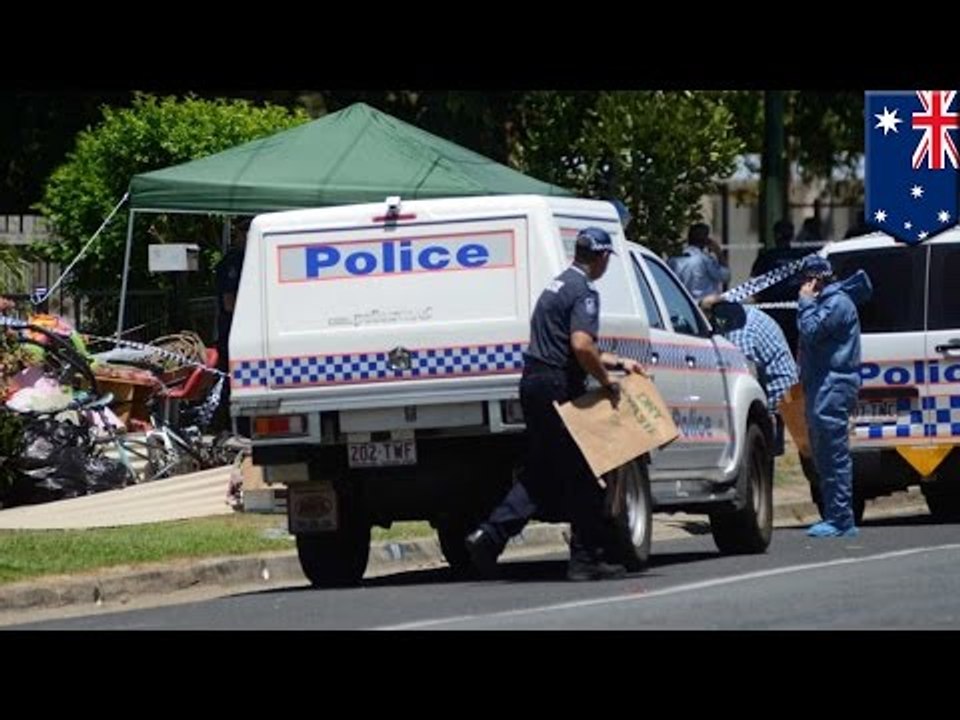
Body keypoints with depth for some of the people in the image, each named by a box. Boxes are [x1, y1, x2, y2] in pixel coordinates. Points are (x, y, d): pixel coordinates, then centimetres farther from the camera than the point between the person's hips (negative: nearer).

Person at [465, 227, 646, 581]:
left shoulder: (558, 285, 19)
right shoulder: (583, 292, -12)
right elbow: (581, 346, -26)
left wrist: (617, 362, 27)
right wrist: (606, 381, -13)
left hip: (534, 383, 9)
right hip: (559, 388, -9)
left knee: (541, 473, 12)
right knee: (582, 474, 0)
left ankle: (491, 534, -1)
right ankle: (588, 558, 5)